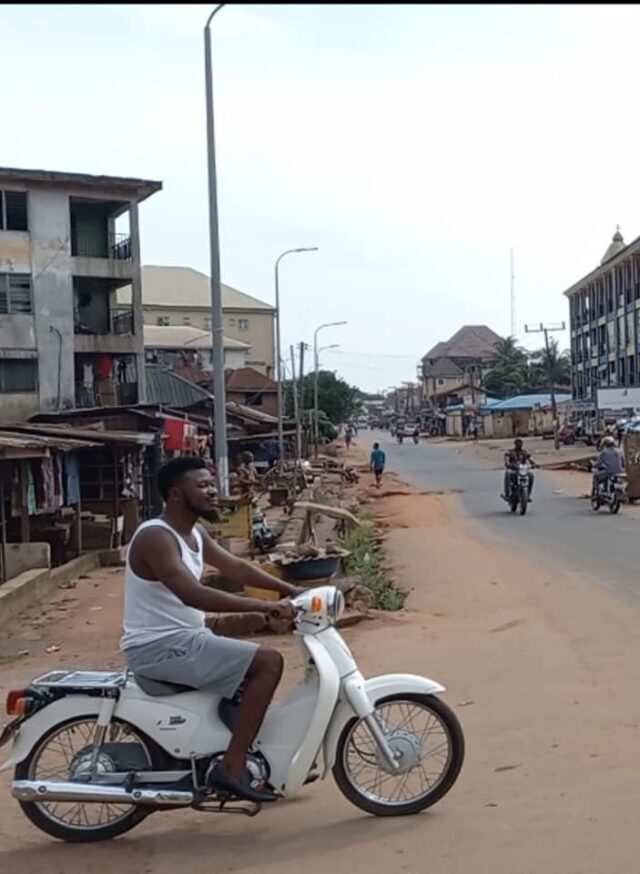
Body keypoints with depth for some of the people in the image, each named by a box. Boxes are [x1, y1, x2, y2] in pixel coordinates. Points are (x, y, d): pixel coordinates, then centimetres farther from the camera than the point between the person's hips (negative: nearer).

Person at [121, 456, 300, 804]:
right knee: (269, 663, -16)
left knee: (254, 666, 23)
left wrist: (290, 590, 7)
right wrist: (266, 606, -34)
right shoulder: (155, 537, -21)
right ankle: (232, 767, -14)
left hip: (182, 639, 10)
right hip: (160, 647, -10)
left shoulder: (194, 533, 10)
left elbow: (235, 567, 17)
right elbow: (194, 595, -33)